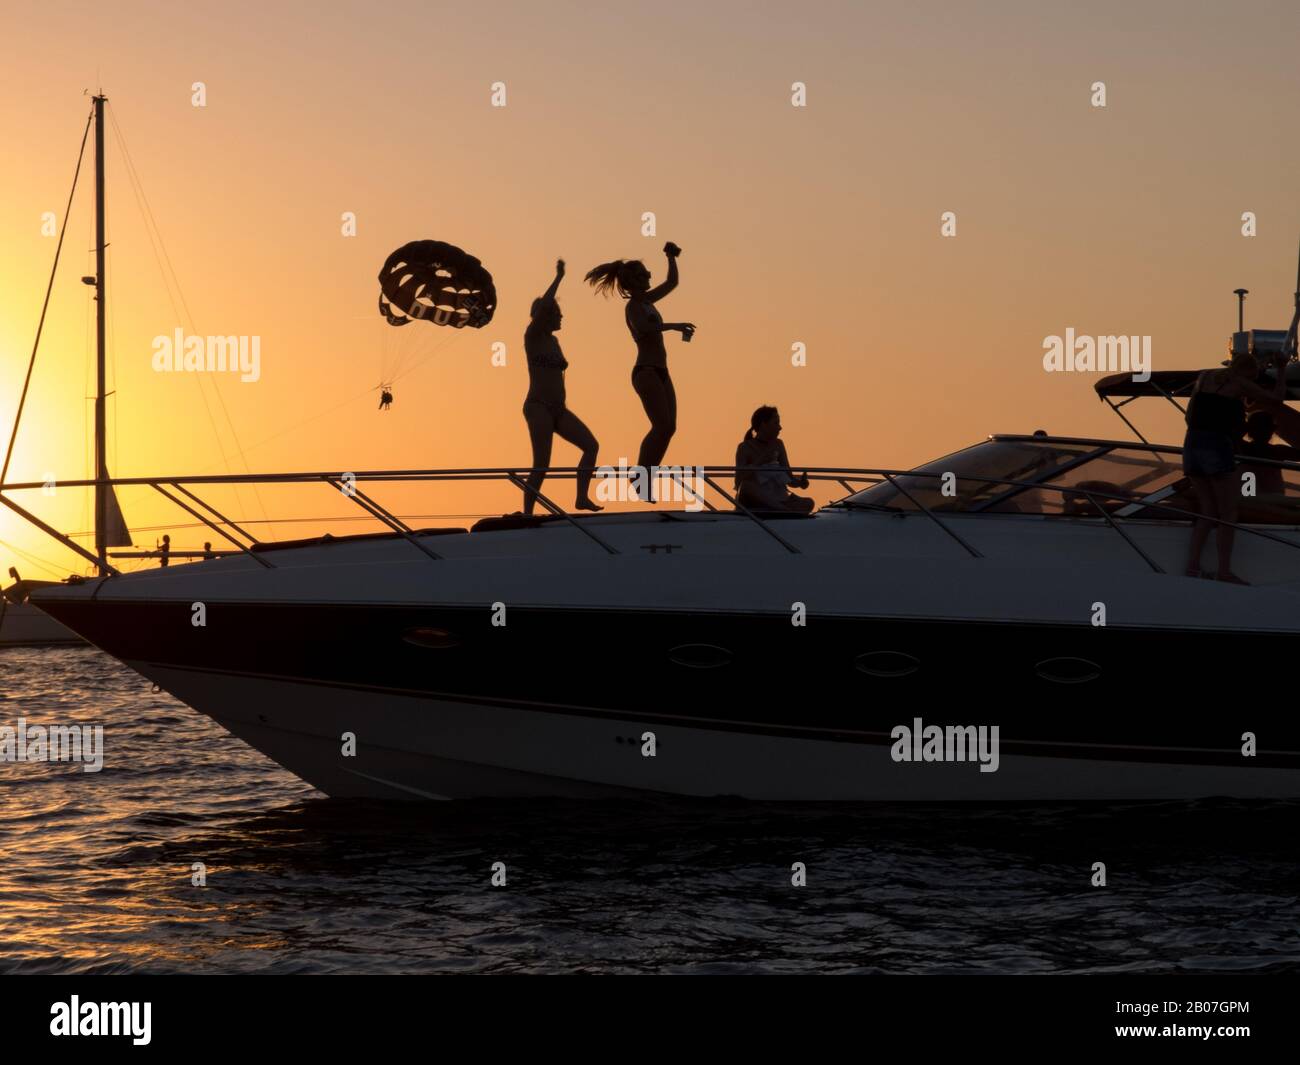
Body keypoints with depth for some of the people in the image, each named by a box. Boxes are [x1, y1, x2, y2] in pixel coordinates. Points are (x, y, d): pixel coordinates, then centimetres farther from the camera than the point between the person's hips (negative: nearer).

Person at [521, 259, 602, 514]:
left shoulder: (553, 341, 19)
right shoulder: (532, 336, -4)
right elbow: (544, 305, -20)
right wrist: (559, 277, -12)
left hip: (558, 409, 8)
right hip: (538, 407, -8)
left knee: (591, 445, -5)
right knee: (542, 465, -12)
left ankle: (582, 498, -6)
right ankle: (527, 514, -5)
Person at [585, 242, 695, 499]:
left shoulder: (646, 301, 17)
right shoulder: (633, 307, -9)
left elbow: (672, 283, 31)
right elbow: (643, 328, -30)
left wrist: (671, 257, 22)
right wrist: (673, 326, -37)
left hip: (659, 372, 10)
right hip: (646, 372, -10)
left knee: (668, 427, 2)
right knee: (662, 426, -19)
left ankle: (646, 480, 1)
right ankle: (641, 478, -20)